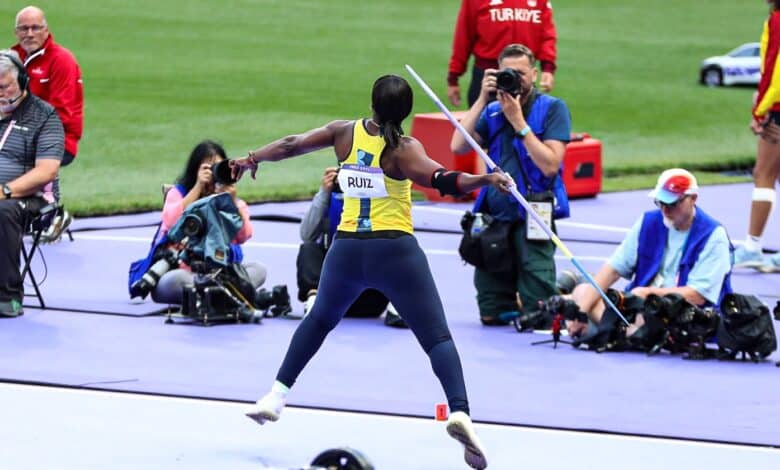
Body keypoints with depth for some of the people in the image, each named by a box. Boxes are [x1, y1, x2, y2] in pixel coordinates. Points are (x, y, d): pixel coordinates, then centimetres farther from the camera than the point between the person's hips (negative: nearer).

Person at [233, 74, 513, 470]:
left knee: (319, 319, 30)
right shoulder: (403, 149, -9)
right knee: (437, 336, -5)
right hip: (394, 251, -4)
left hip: (347, 249, 4)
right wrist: (486, 179, -32)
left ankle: (275, 396, 27)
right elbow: (441, 180, -26)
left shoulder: (345, 133, 3)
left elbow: (290, 146, 11)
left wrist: (252, 159, 27)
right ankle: (459, 411, -27)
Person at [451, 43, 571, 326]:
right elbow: (458, 146, -4)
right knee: (491, 315, 4)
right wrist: (482, 99, -7)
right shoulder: (493, 112, 11)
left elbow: (550, 165, -15)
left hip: (533, 219, -5)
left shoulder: (552, 109, -3)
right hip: (496, 216, 5)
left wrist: (518, 122, -16)